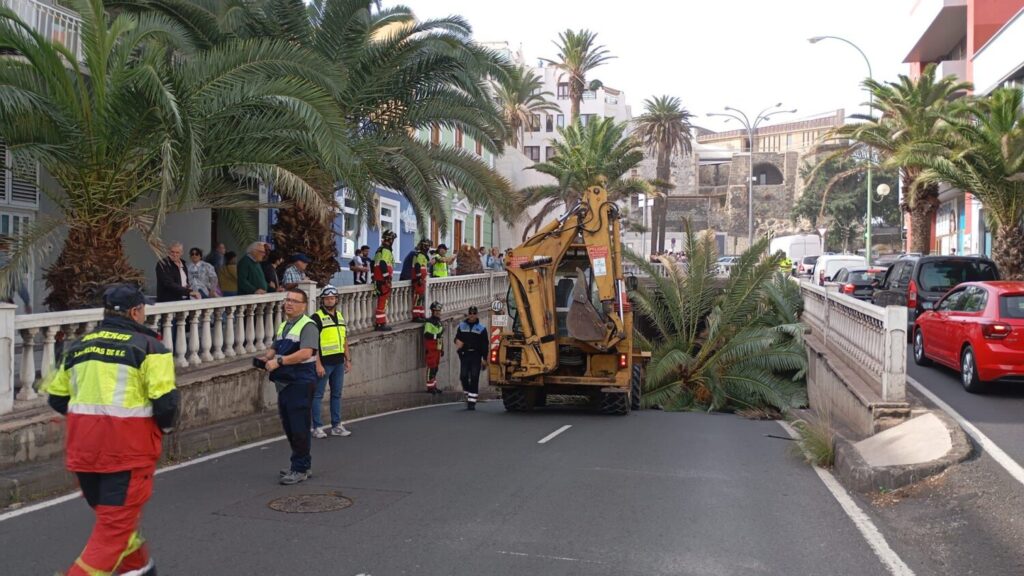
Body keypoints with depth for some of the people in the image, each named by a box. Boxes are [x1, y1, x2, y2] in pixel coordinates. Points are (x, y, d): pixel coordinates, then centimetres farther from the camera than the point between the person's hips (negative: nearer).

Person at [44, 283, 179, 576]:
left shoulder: (78, 346, 12)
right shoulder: (148, 346, -5)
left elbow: (56, 397, 15)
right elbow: (165, 400, -13)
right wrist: (166, 427, 6)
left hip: (83, 447, 6)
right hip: (128, 446, -6)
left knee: (109, 513, 24)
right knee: (117, 522, 2)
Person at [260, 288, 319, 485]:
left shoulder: (308, 325, -10)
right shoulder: (283, 326, 18)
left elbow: (306, 353, -23)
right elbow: (274, 348, 26)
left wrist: (279, 361, -24)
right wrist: (266, 358, 4)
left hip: (301, 383, -9)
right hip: (284, 383, 9)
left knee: (299, 428, -5)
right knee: (289, 427, 14)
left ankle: (301, 469, 3)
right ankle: (298, 464, 26)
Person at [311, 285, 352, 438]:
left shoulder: (339, 316, 14)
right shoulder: (317, 318, -9)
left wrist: (348, 359, 16)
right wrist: (318, 364, -18)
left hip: (338, 362, 7)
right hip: (324, 362, -7)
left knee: (337, 394, 12)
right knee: (318, 395, 0)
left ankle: (336, 426, 20)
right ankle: (317, 427, 5)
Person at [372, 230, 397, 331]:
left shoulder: (379, 250, 20)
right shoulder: (386, 250, -11)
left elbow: (374, 263, 24)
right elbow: (383, 264, -22)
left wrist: (374, 277, 28)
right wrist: (387, 277, -21)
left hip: (378, 279, 10)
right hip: (384, 280, -10)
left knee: (381, 300, 15)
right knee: (383, 301, -9)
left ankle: (378, 323, 20)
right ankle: (381, 324, -10)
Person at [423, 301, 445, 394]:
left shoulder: (440, 322, 18)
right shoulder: (429, 322, -12)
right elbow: (426, 335, -21)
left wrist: (442, 349, 25)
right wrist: (436, 335, -27)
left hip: (437, 348, 9)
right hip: (431, 348, -9)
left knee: (436, 368, 12)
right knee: (431, 367, -8)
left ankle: (434, 386, 20)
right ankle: (430, 387, -5)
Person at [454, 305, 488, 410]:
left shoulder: (481, 328, 4)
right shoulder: (461, 326, 11)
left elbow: (484, 345, 3)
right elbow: (457, 338, 18)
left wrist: (484, 359, -3)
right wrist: (458, 342, -7)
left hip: (476, 356, -2)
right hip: (464, 355, 2)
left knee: (474, 378, -5)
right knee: (463, 377, -5)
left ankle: (472, 402, -2)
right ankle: (468, 394, 21)